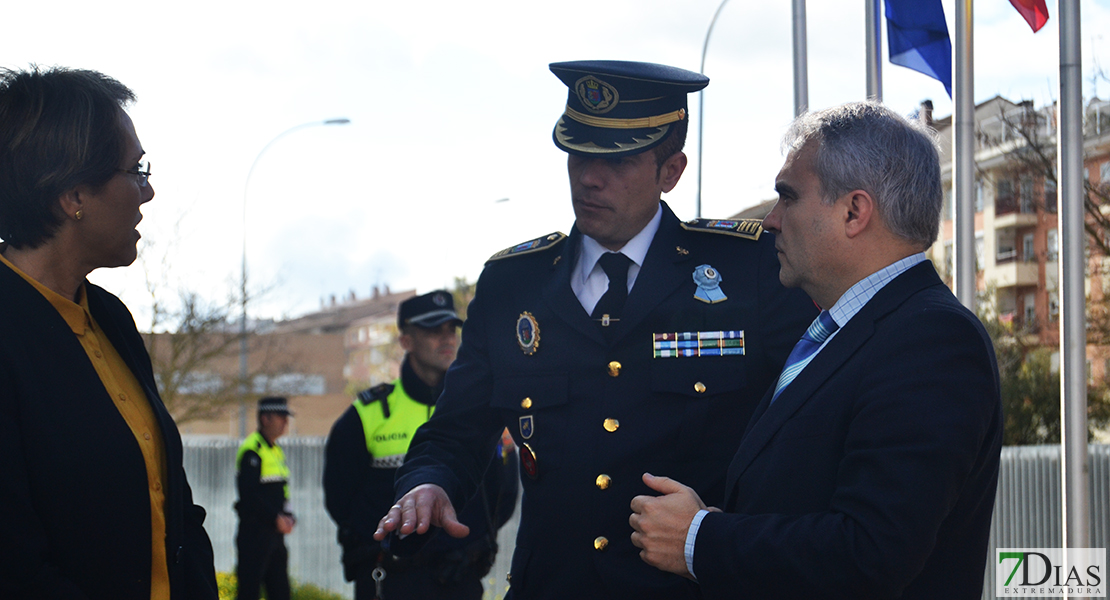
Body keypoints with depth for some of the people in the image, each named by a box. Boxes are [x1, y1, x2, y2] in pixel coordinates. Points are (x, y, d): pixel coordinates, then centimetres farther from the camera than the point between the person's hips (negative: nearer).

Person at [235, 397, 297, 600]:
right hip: (255, 533, -9)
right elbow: (248, 493, -20)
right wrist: (275, 518, -19)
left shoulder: (276, 451, 17)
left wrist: (289, 518, 3)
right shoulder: (252, 450, -11)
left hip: (275, 532, 9)